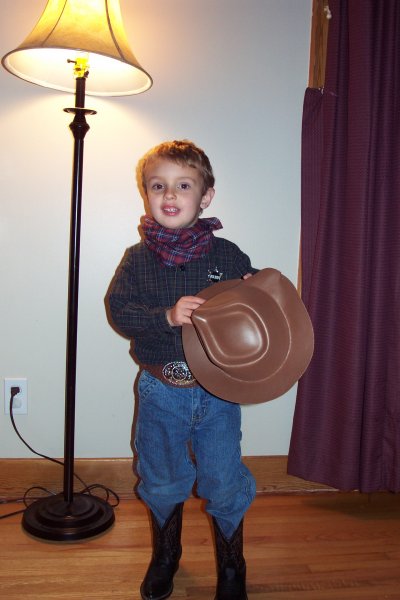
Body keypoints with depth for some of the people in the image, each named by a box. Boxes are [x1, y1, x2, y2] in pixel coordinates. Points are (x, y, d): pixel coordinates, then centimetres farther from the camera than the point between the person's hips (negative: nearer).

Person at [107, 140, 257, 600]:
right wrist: (167, 316, -27)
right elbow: (119, 311, -12)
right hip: (160, 391, 1)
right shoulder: (138, 258, -4)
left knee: (225, 484, 9)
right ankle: (164, 557, 46)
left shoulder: (227, 255, -4)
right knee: (162, 483, 18)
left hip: (218, 391, 0)